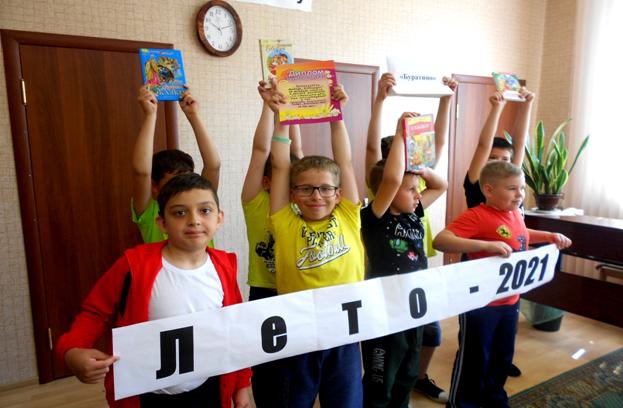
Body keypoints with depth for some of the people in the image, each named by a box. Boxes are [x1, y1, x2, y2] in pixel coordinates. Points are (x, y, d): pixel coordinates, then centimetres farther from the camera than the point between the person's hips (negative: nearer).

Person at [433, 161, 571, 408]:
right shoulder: (476, 216, -22)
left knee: (503, 357, 24)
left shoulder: (515, 214, 5)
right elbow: (440, 241, -35)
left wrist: (549, 236, 14)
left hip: (510, 302, 9)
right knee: (473, 360, 8)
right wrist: (486, 244, -41)